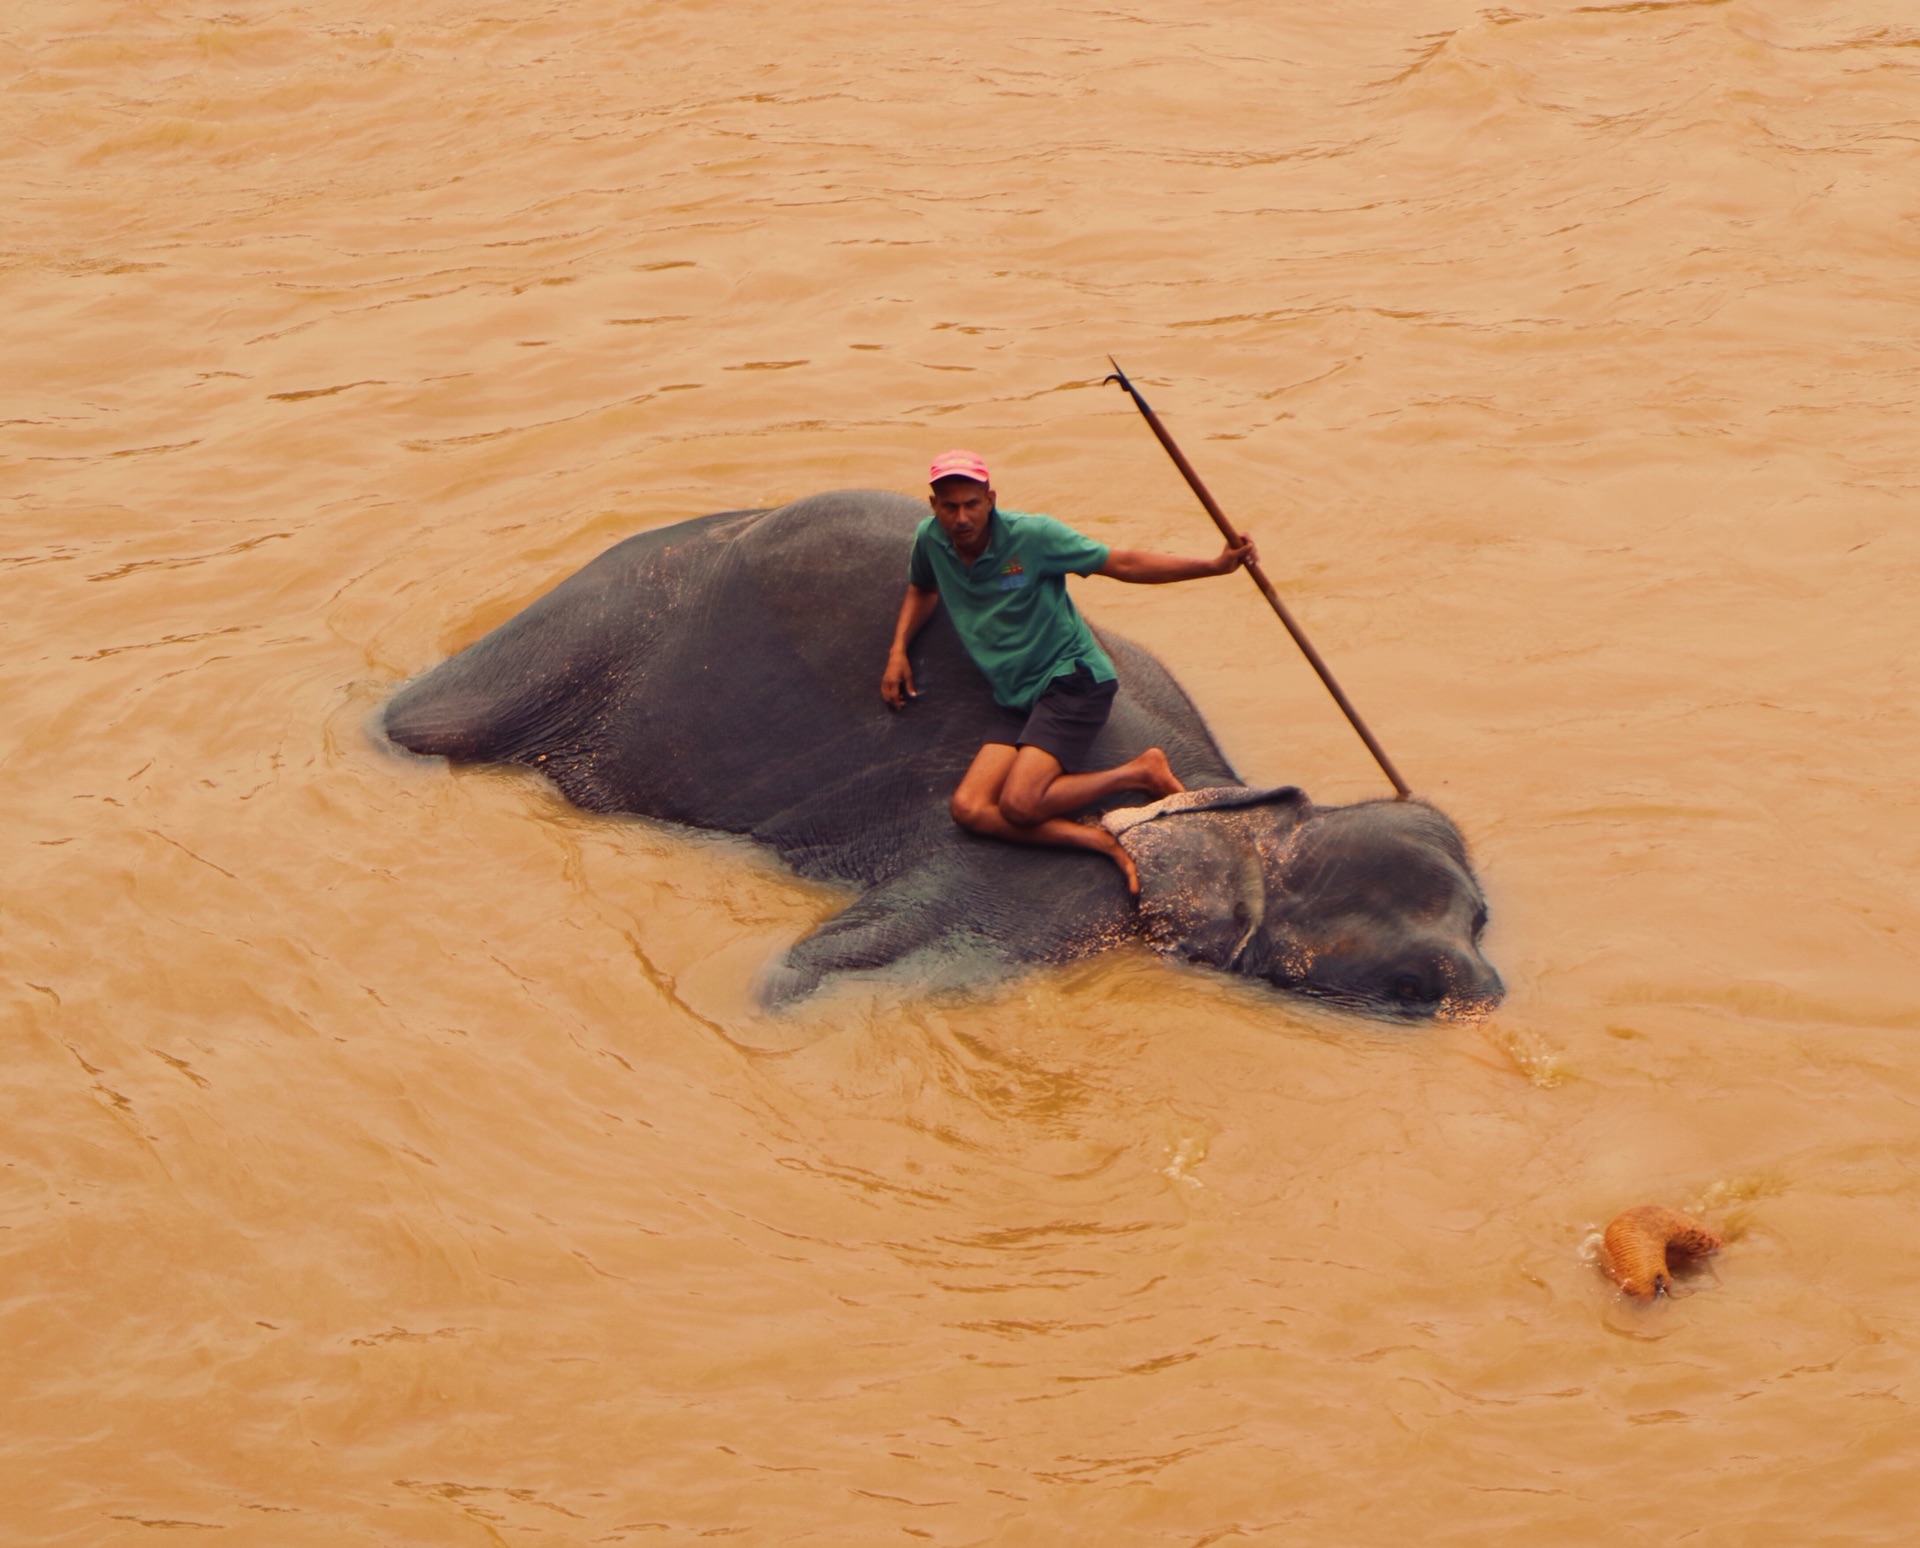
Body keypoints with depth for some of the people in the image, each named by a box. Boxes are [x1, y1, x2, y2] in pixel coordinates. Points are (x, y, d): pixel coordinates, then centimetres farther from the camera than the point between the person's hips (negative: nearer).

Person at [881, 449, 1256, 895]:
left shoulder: (1032, 535, -12)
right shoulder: (930, 540, 3)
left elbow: (1122, 563, -8)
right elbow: (922, 589, 28)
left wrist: (1214, 565, -14)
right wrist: (898, 650, 13)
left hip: (1074, 679, -6)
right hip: (1021, 703, 6)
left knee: (1018, 803, -26)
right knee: (969, 810, -17)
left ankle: (1141, 772, -6)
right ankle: (1102, 841, -20)